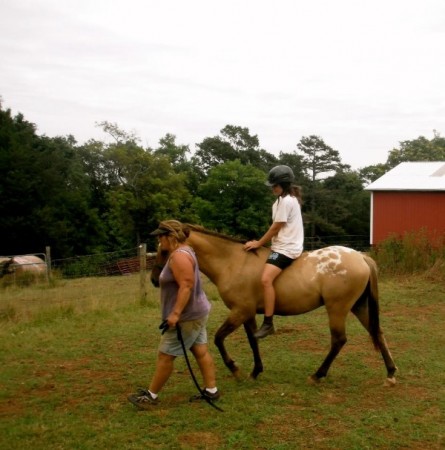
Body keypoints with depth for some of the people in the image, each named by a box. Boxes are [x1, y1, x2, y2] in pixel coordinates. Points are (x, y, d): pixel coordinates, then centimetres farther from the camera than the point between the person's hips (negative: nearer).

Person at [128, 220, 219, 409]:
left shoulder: (179, 256, -21)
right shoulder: (181, 251, 12)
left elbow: (186, 286, -29)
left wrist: (175, 313, -30)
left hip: (187, 316, -11)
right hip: (195, 313, 11)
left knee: (165, 355, -1)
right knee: (201, 352, 12)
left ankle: (151, 395, 9)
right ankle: (211, 390, 18)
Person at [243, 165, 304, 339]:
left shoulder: (285, 201, -15)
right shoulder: (290, 199, 17)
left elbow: (275, 228, -13)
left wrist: (258, 244, -4)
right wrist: (261, 242, 17)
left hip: (286, 248, -12)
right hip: (285, 245, 12)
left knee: (266, 279, -27)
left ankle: (268, 324, -28)